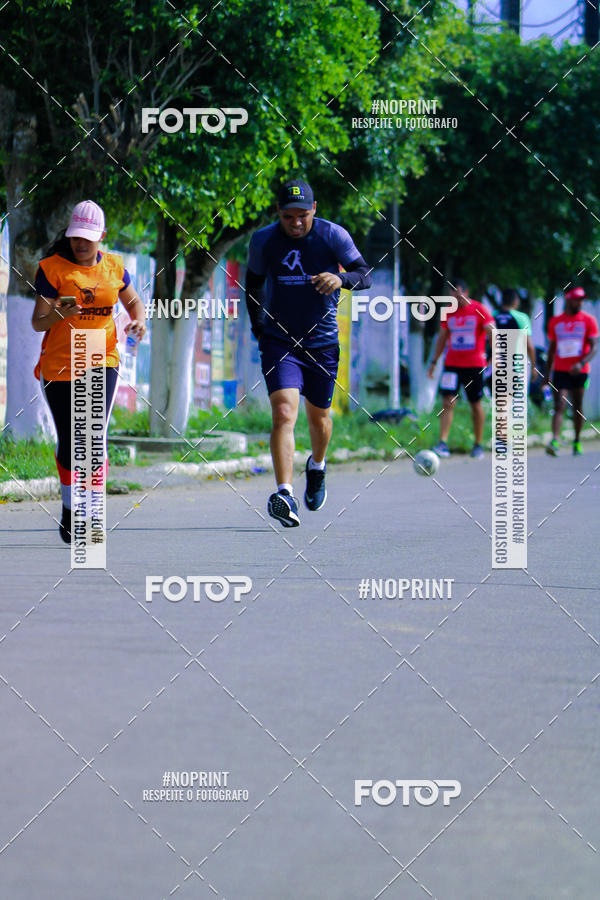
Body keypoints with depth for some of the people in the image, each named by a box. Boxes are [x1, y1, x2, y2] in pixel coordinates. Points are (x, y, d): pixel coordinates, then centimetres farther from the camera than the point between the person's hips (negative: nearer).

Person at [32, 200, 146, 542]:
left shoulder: (113, 266, 4)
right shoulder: (52, 268, -6)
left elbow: (133, 300, 22)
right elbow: (38, 323, -8)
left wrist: (139, 320, 1)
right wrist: (57, 314, -30)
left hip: (101, 362, 1)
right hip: (59, 366, -1)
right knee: (68, 444, 5)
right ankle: (69, 509, 27)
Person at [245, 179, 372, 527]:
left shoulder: (333, 235, -8)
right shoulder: (263, 241, -4)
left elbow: (366, 274, -11)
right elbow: (254, 283, 13)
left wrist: (341, 279, -33)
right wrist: (259, 327, 6)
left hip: (322, 341, 1)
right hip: (278, 340, -1)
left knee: (319, 416, 15)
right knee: (284, 411, -20)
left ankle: (317, 466, 49)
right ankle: (285, 495, -29)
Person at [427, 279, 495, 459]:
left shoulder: (479, 310, -4)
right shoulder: (449, 312, 8)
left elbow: (492, 332, -10)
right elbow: (442, 338, 16)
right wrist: (434, 362, 12)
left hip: (474, 365, -3)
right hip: (452, 364, 3)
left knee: (476, 404, 5)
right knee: (448, 402, -10)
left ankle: (478, 445, 16)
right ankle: (443, 443, -16)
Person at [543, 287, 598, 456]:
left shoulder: (588, 321, 1)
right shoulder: (555, 322, 8)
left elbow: (594, 347, -6)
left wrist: (581, 363, -23)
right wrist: (547, 375, 13)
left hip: (579, 371, -1)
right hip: (560, 371, 1)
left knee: (577, 408, 7)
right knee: (559, 406, -12)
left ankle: (577, 442, 21)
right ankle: (554, 442, -24)